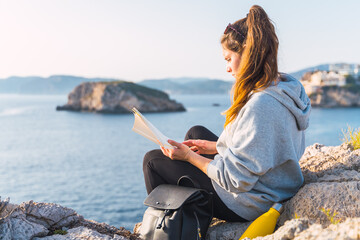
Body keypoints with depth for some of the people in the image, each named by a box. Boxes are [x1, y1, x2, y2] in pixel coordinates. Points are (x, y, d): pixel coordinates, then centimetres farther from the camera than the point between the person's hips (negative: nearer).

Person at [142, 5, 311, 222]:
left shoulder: (259, 106, -33)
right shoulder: (286, 86, -1)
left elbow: (236, 179, -27)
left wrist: (189, 156, -16)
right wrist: (217, 147, 9)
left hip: (245, 206, -10)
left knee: (153, 159, 2)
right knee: (195, 132, 26)